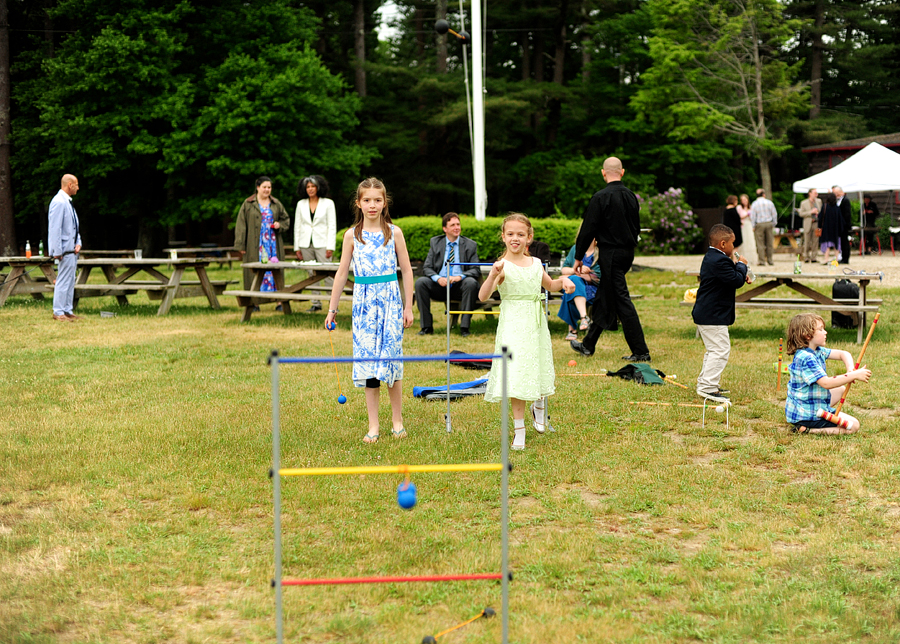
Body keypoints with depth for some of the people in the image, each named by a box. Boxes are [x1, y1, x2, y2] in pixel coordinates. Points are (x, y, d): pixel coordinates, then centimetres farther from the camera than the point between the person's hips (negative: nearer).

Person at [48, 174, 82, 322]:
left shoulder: (68, 202, 15)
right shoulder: (59, 202, -15)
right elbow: (55, 228, -19)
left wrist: (78, 243, 7)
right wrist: (57, 251, -20)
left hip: (72, 250, 10)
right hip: (65, 251, -10)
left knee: (70, 281, 12)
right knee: (63, 281, -6)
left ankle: (68, 311, 17)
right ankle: (58, 312, -1)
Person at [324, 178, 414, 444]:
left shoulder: (394, 232, 1)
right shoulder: (352, 235, 3)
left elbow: (406, 270, 5)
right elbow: (342, 273, 8)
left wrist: (408, 307, 3)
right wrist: (332, 309, 8)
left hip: (390, 301, -1)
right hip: (364, 302, 1)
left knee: (392, 358, 1)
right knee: (367, 360, 1)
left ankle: (397, 420, 16)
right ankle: (373, 425, 8)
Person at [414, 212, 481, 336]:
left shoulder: (470, 245, 6)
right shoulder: (435, 242, 10)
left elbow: (476, 270, -2)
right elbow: (427, 267, 4)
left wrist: (460, 276, -23)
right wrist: (438, 278, -19)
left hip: (459, 287, -1)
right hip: (439, 286, 1)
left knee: (471, 282, -33)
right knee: (420, 282, -24)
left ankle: (464, 326, -27)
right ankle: (426, 326, -18)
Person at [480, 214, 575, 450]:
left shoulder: (535, 263, 7)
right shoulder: (503, 266, -9)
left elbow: (549, 285, 26)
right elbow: (483, 296, -19)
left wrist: (563, 280, 6)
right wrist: (493, 275, -34)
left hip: (536, 324, 5)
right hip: (513, 326, -5)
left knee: (540, 373, 12)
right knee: (517, 376, -7)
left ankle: (538, 406, 44)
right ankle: (519, 429, 3)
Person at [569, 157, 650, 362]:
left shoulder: (600, 197, -14)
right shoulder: (631, 196, 6)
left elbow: (588, 229, -11)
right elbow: (636, 227, 15)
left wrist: (578, 257, -3)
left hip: (610, 253, -7)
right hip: (627, 252, 7)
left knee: (621, 300, -6)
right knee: (602, 299, 16)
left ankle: (640, 351, -8)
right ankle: (588, 345, 26)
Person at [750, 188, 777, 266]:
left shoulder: (755, 204, -4)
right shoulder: (770, 203, 2)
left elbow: (752, 216, -6)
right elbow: (775, 214, 6)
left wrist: (753, 226, 1)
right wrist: (773, 224, 15)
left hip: (759, 224, -2)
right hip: (769, 223, 2)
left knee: (760, 244, 0)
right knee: (770, 243, 7)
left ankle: (762, 261, -3)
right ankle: (770, 260, 10)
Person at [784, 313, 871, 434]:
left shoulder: (818, 351, 6)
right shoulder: (806, 358, -25)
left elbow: (843, 354, 12)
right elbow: (826, 383, -32)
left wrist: (850, 370, -9)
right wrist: (854, 375, -28)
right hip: (807, 414, -10)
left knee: (840, 389, 33)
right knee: (853, 426, -8)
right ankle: (806, 429, -13)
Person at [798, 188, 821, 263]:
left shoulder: (819, 201, 11)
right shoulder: (804, 203, 0)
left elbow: (822, 211, 22)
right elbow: (801, 214, -6)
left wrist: (818, 212, 3)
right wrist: (811, 212, -15)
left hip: (816, 223, 3)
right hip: (808, 224, -3)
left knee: (815, 241, 1)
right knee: (807, 242, -1)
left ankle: (814, 257, 6)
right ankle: (806, 258, 6)